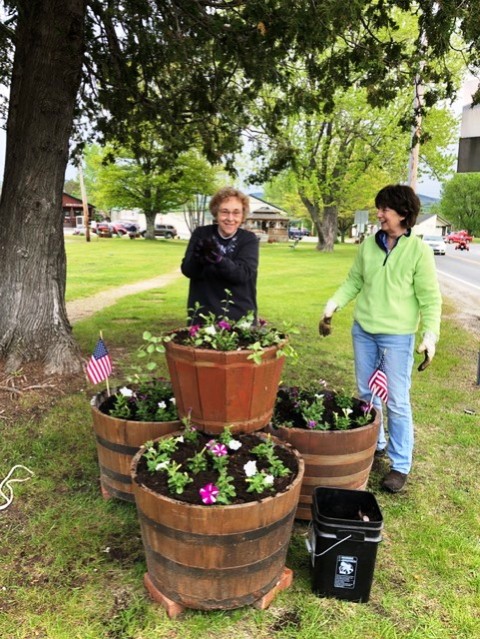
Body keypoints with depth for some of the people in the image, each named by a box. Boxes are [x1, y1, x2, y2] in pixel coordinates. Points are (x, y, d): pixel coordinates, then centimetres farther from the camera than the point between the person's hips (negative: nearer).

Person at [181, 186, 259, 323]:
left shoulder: (249, 239, -2)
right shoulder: (200, 234, 2)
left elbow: (243, 274, -17)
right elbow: (187, 269, -7)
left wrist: (218, 258, -34)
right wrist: (199, 258, -30)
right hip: (202, 315, 1)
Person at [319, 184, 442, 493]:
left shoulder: (419, 250, -9)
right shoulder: (369, 244, 3)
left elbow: (430, 298, -7)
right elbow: (354, 281, 11)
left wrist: (431, 334, -15)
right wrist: (333, 304, -1)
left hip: (397, 336, -5)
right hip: (363, 330, 5)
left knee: (397, 402, 1)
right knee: (367, 394, 16)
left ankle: (401, 465, 16)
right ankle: (376, 444, 37)